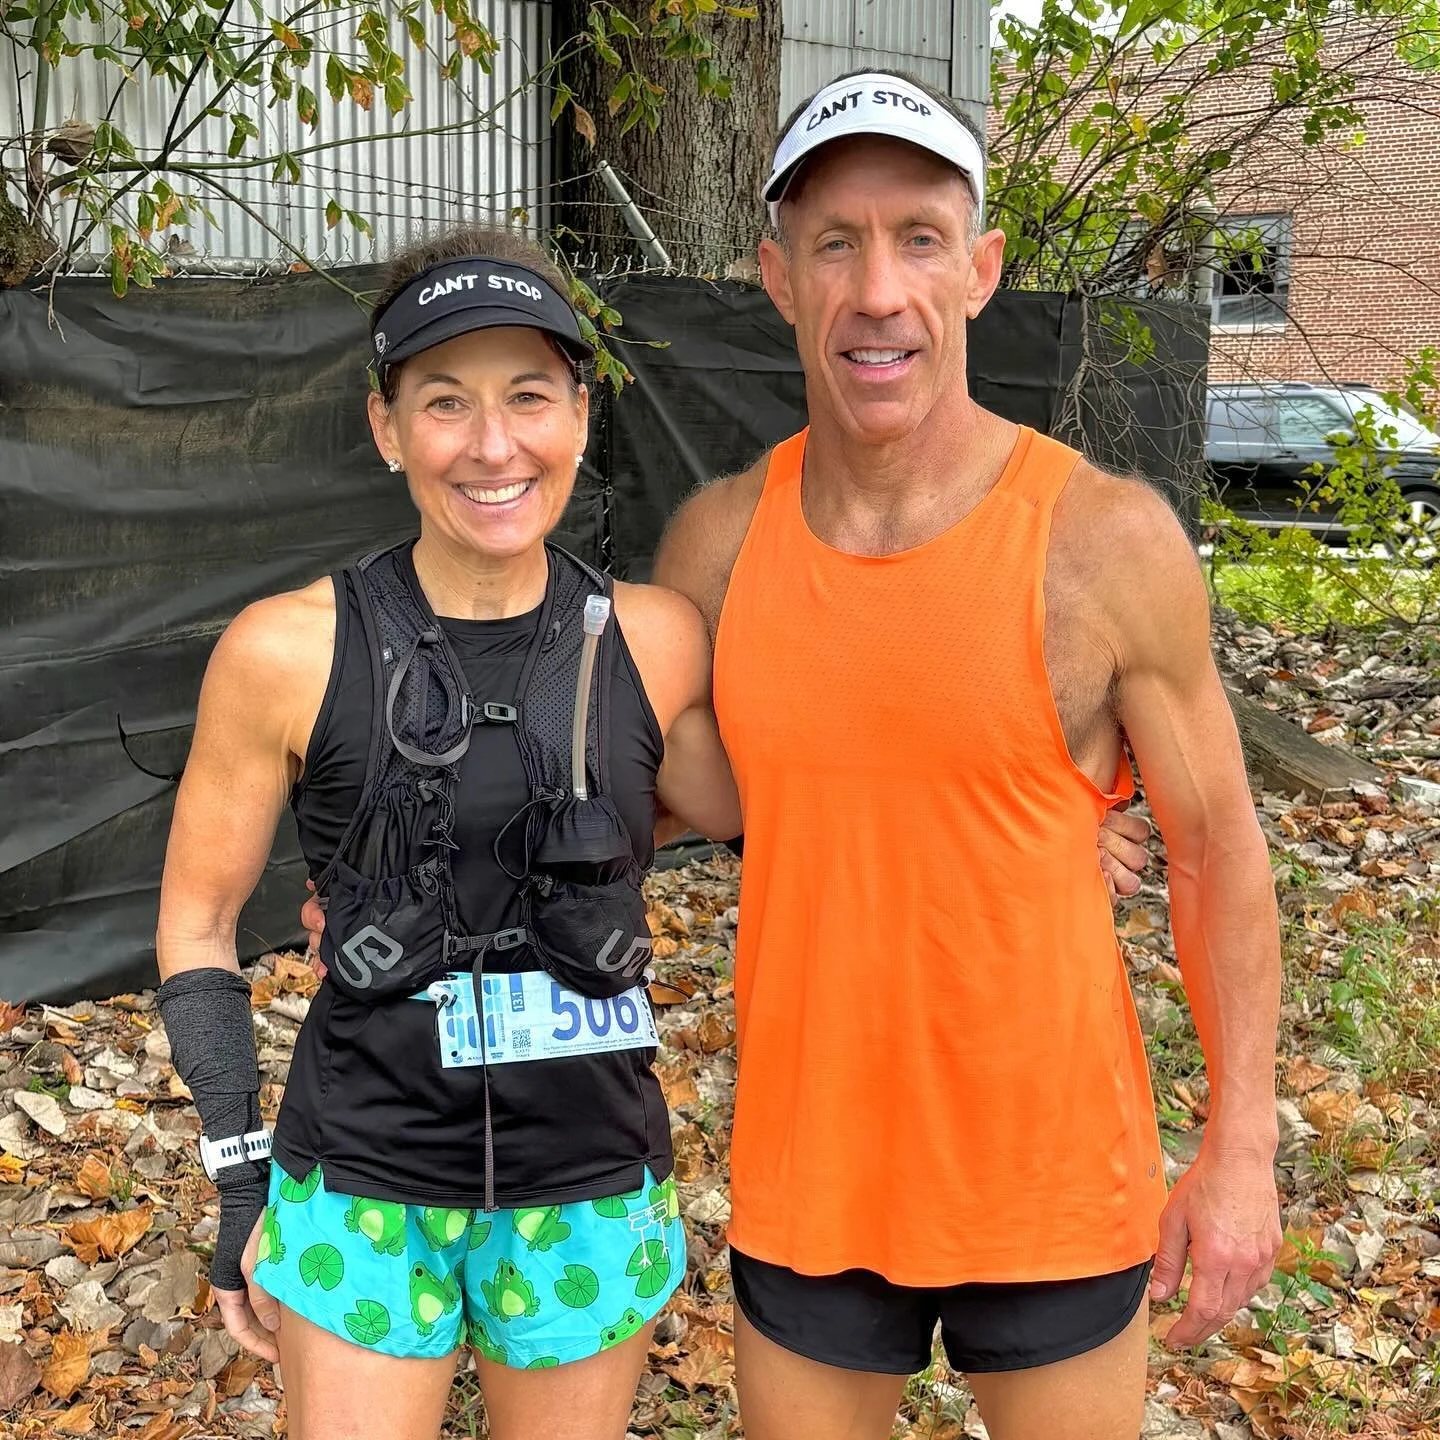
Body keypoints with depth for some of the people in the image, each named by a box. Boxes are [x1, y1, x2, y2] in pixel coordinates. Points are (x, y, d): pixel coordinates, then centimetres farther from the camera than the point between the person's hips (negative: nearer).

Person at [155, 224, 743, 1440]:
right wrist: (240, 1180, -3)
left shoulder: (654, 643, -7)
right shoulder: (288, 653, -12)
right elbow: (197, 923, -2)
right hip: (361, 1190, -2)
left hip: (590, 1194, 2)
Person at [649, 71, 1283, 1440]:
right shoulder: (719, 539, -7)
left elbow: (1217, 851, -6)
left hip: (1055, 1183, -2)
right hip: (807, 1176, 3)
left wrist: (1241, 1147, -5)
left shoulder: (1109, 541, -15)